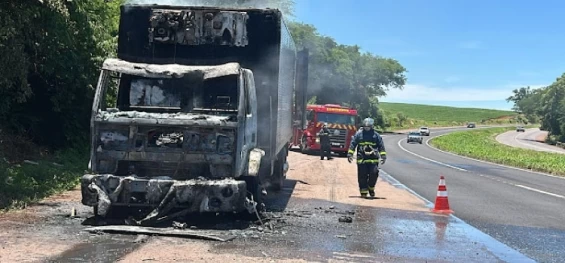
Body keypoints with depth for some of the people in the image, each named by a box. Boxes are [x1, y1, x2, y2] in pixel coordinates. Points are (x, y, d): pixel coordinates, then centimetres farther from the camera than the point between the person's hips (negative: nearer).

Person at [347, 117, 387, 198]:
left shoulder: (376, 135, 8)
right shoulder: (359, 134, 5)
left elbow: (381, 146, 9)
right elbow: (353, 144, 6)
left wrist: (383, 156, 2)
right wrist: (350, 154, -1)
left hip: (373, 159, 0)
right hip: (361, 159, 0)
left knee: (374, 174, -8)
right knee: (362, 176, 0)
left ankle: (371, 188, 16)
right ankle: (363, 192, 10)